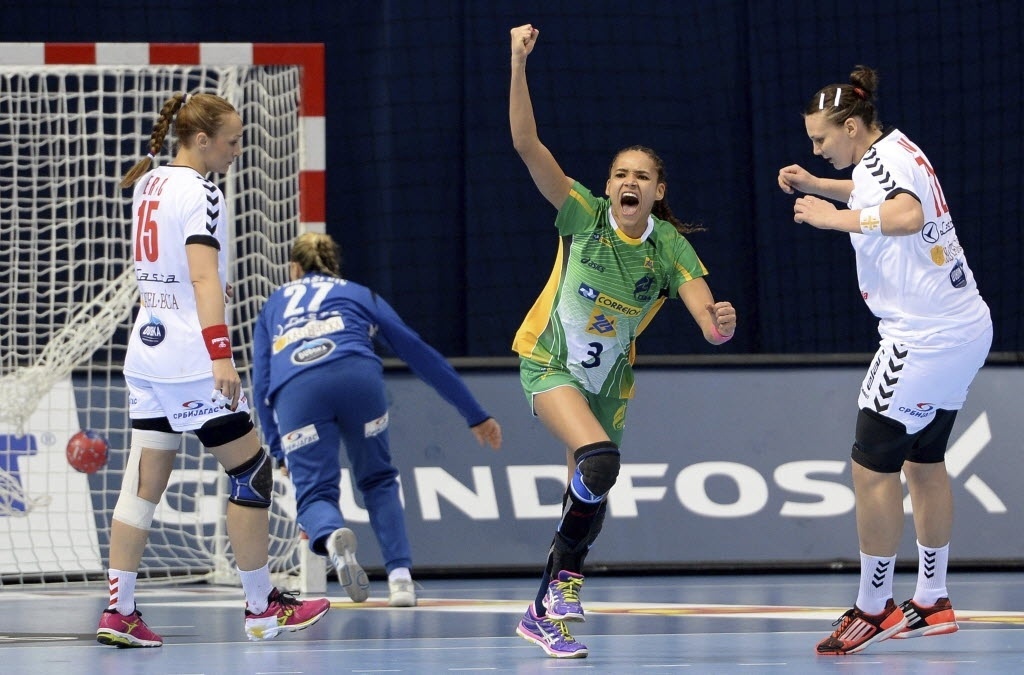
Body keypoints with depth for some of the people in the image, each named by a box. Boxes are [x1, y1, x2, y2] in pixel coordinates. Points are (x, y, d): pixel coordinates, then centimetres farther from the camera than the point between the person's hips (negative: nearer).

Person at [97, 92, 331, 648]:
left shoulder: (148, 184, 11)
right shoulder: (200, 194, -14)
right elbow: (205, 277, -26)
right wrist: (221, 355, -32)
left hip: (146, 351, 8)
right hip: (190, 356, -8)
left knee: (143, 483, 6)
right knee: (252, 472, 4)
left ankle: (118, 612, 1)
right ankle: (262, 608, 10)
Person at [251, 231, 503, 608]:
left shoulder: (273, 305, 35)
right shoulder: (359, 294, 33)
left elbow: (261, 386, 25)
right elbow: (419, 354, 31)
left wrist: (280, 452, 28)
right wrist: (476, 416, 34)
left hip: (294, 388, 0)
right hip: (357, 375, 0)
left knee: (315, 492, 6)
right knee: (378, 480, 21)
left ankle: (332, 536, -29)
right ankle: (400, 576, 5)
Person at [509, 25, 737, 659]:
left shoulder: (671, 248, -12)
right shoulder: (584, 215, -16)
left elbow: (708, 317, -23)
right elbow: (527, 144, -25)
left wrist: (720, 322, -49)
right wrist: (519, 63, -34)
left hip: (608, 378, 4)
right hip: (550, 362, -4)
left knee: (591, 492, 8)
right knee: (600, 460, -28)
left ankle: (546, 612, 23)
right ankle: (566, 575, -12)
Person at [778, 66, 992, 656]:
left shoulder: (882, 158, -16)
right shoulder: (893, 152, 13)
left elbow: (908, 216, -38)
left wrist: (836, 218, -31)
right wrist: (815, 185, 24)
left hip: (925, 337, -11)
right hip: (964, 328, 11)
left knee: (873, 467, -7)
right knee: (925, 461, 17)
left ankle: (874, 608, -3)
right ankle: (933, 602, 24)